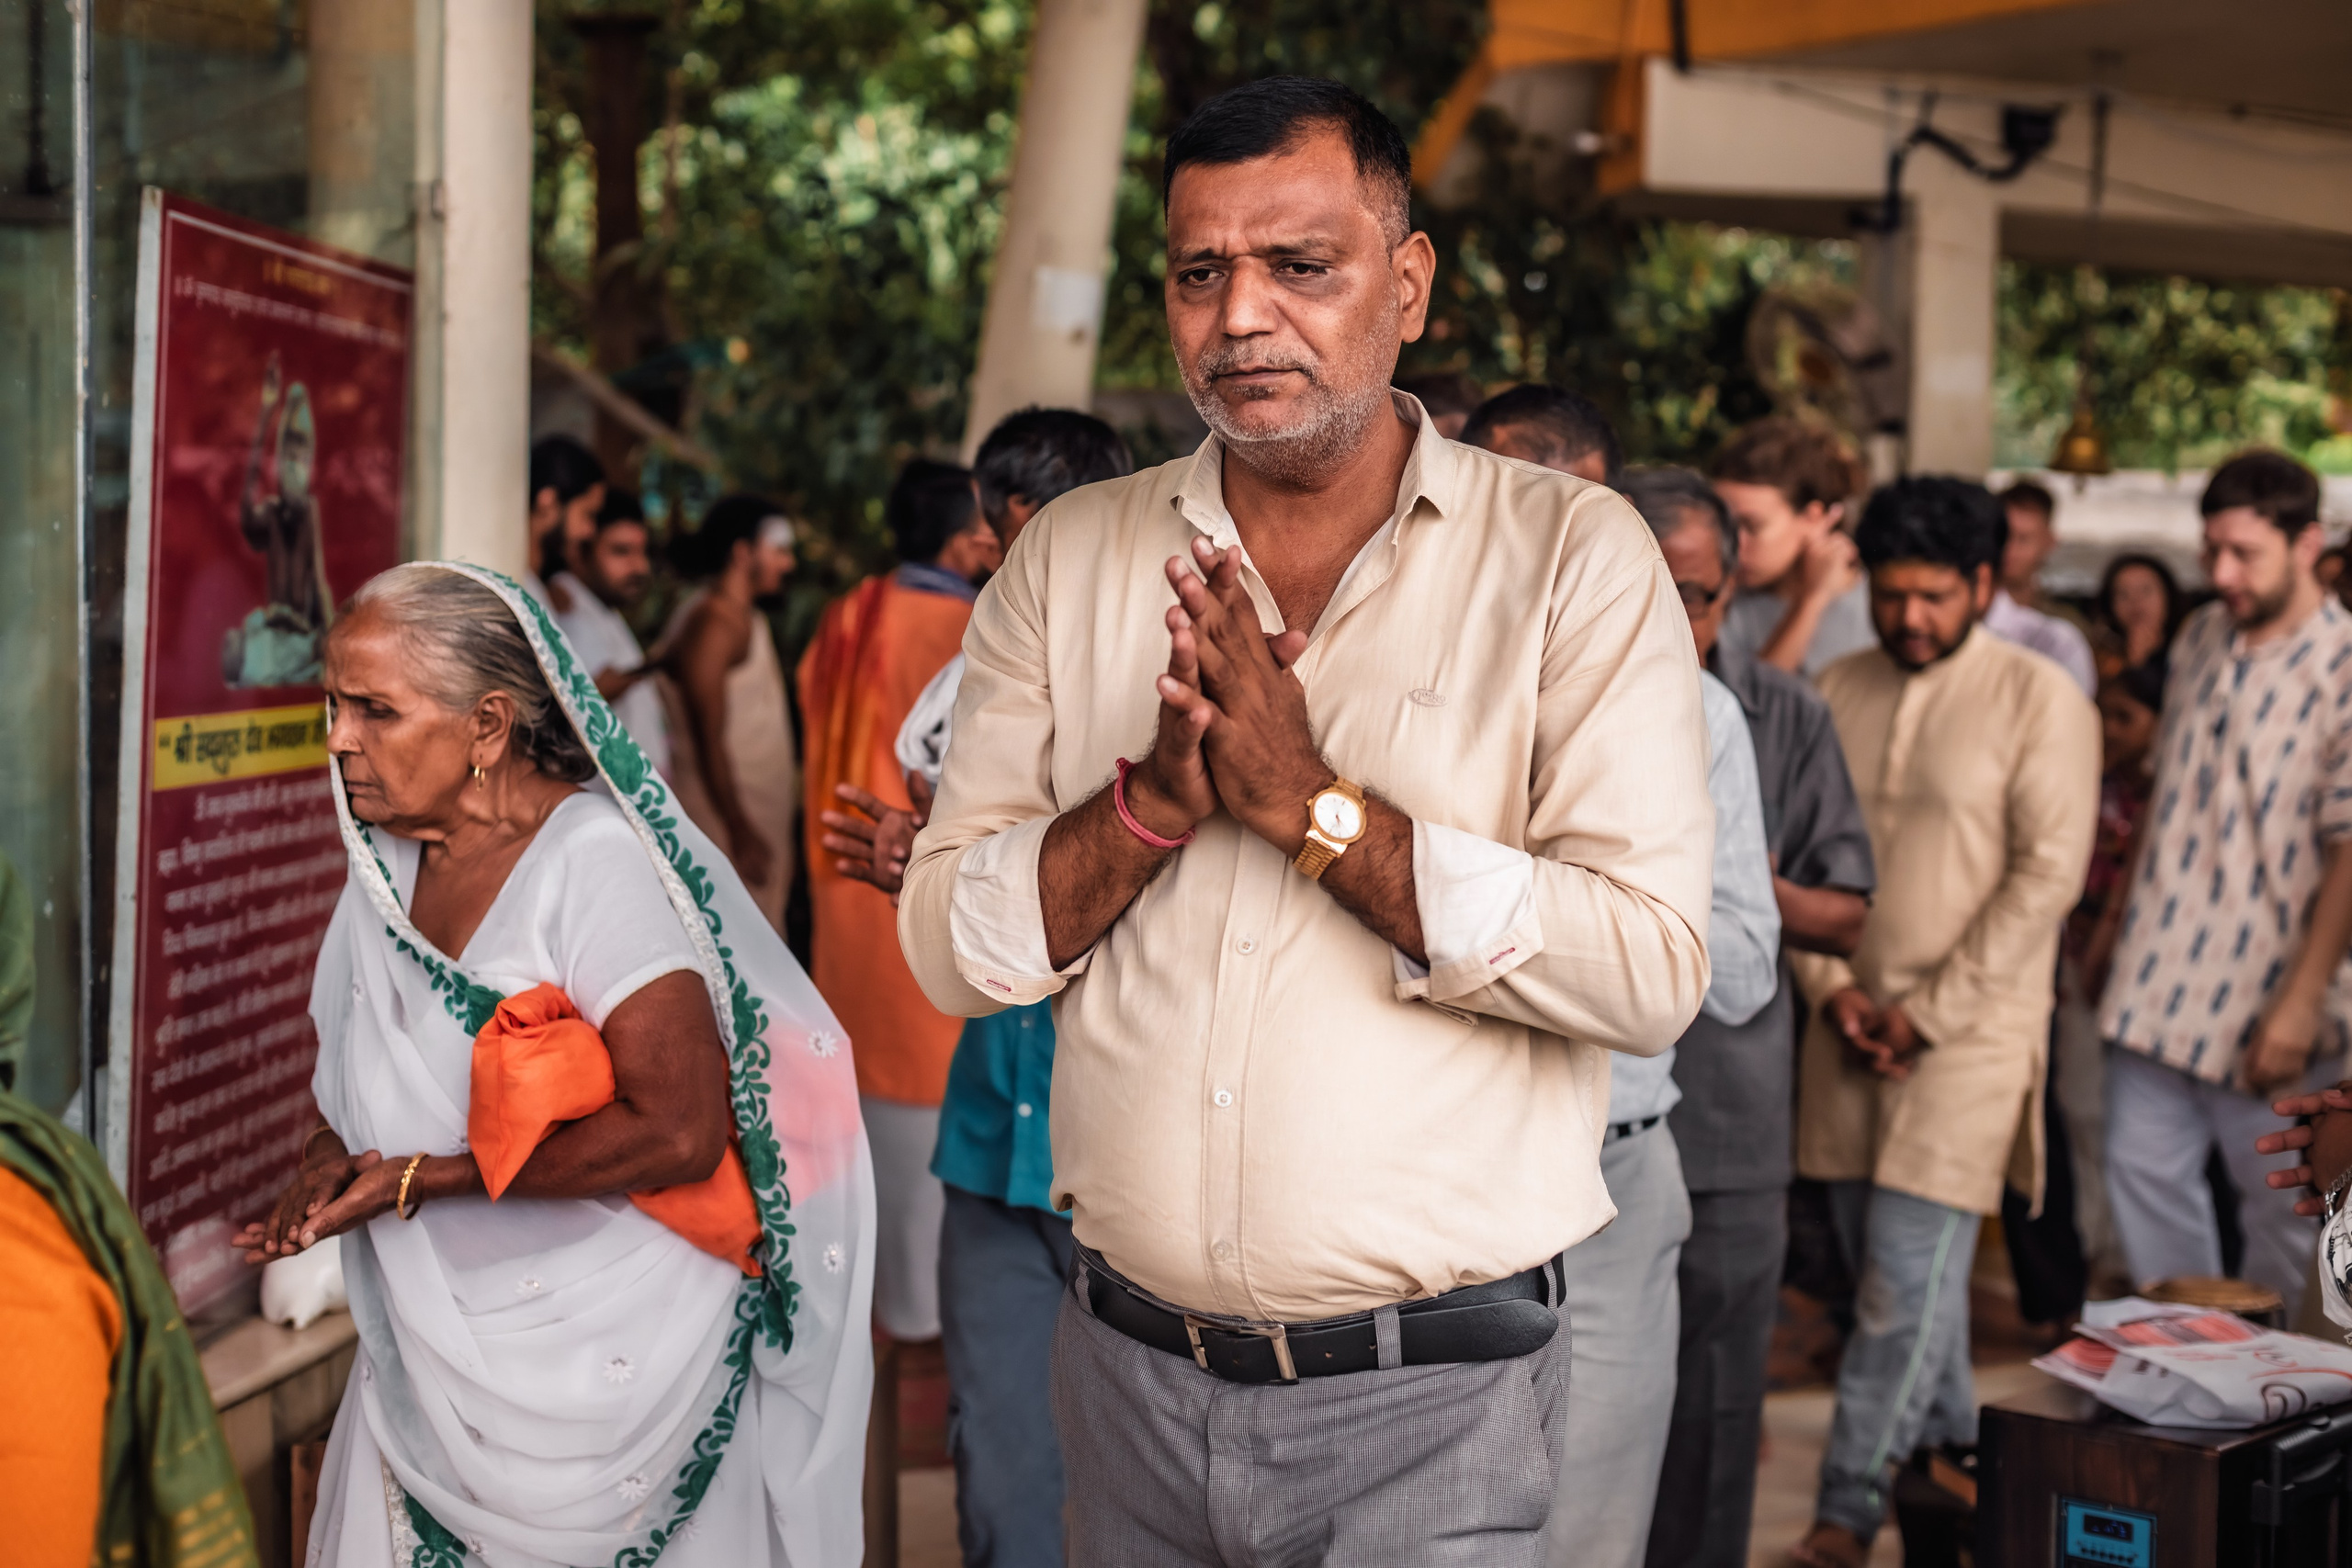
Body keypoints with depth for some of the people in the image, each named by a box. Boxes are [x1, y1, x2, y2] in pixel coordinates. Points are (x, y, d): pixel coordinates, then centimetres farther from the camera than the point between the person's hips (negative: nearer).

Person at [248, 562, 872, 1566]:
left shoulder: (596, 856, -18)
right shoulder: (387, 865, 5)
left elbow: (682, 1132, -25)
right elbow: (350, 1070, 21)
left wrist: (422, 1179, -19)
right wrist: (328, 1166, -2)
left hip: (611, 1361, -6)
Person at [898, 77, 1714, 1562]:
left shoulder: (1573, 556, -6)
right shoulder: (1071, 559, 5)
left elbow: (1652, 969, -15)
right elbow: (950, 946, 0)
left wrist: (1311, 801, -18)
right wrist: (1152, 797, -16)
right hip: (1129, 1370, 4)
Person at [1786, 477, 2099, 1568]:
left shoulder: (2039, 699, -6)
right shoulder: (1838, 690, 8)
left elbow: (2048, 874, -10)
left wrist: (1928, 1013, -12)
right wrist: (1831, 985, -3)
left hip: (1969, 1029, -5)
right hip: (1850, 1025, 5)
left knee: (1907, 1277, -7)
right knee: (1883, 1263, 11)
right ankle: (1952, 1453, 30)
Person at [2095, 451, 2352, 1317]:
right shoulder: (2199, 639, 8)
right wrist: (2119, 917, 18)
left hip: (2264, 995, -6)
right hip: (2157, 980, 6)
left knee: (2281, 1208, 7)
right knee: (2144, 1177, 9)